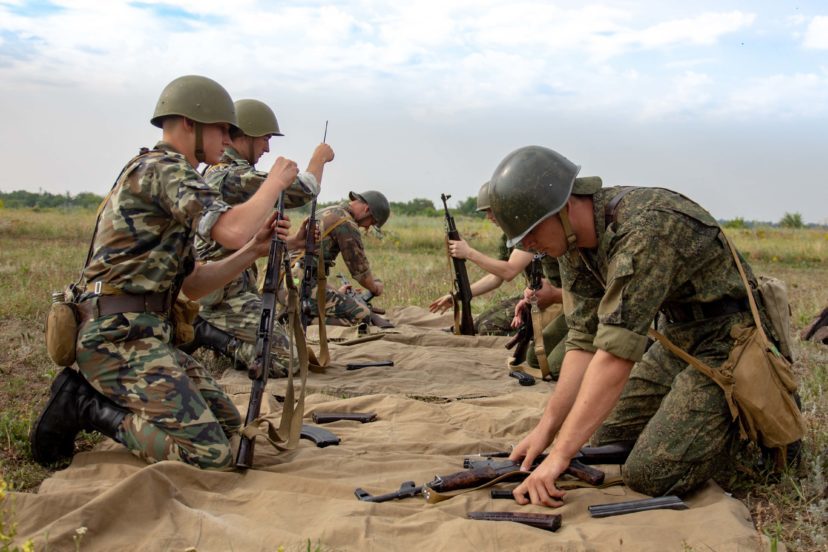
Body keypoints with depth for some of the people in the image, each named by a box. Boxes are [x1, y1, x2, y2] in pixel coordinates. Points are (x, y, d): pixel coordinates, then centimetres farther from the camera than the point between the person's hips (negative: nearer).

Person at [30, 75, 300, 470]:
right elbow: (232, 230, -25)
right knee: (209, 452, -17)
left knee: (227, 423, 13)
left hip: (145, 335, 10)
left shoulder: (171, 175, 21)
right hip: (121, 336, -10)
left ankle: (87, 395, 12)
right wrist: (276, 180, -8)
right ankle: (84, 405, -4)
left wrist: (254, 250, 6)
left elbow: (192, 285, 18)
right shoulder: (163, 168, -10)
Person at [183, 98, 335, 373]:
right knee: (286, 359, -15)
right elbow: (302, 191, -18)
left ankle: (202, 329, 12)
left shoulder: (214, 173, 16)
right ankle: (205, 332, -7)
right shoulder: (235, 176, -18)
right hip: (225, 295, -10)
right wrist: (319, 157, 0)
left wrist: (292, 242, 11)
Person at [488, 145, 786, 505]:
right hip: (678, 338, 9)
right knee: (608, 437, 11)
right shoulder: (572, 244, -4)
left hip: (727, 342, -8)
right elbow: (584, 340, -3)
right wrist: (545, 428, -11)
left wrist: (559, 457, -37)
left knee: (649, 477, -14)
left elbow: (617, 353, -37)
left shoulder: (645, 229, -32)